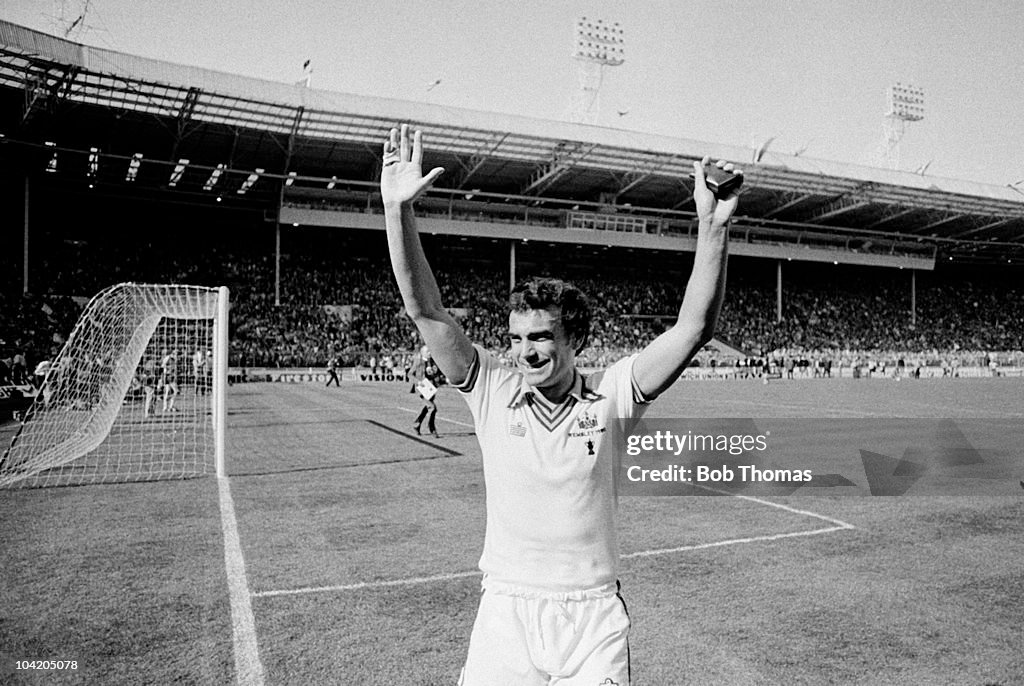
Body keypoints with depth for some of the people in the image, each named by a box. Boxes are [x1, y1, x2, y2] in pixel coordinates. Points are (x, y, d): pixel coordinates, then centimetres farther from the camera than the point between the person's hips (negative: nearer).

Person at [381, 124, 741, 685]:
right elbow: (426, 311, -11)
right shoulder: (493, 391, -5)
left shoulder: (609, 396, -6)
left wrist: (713, 228, -25)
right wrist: (397, 209, -20)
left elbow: (692, 329, -14)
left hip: (594, 618, 0)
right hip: (505, 612, 1)